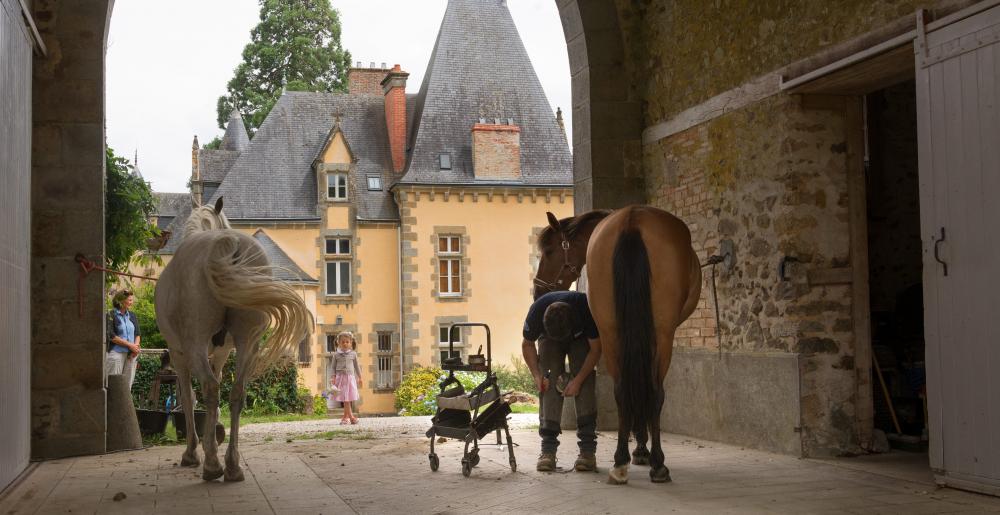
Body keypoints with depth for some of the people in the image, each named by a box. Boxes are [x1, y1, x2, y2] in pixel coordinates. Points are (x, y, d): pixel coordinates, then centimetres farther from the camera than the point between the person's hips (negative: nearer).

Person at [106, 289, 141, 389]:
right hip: (116, 353, -5)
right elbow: (111, 336, -13)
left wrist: (136, 346, -8)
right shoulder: (111, 315, -6)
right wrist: (129, 345, -15)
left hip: (131, 354, 6)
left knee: (128, 384, 8)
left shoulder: (132, 315, 12)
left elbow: (138, 334, 12)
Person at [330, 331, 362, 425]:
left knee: (348, 398, -3)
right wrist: (333, 377, -3)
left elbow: (356, 366, 14)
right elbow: (333, 366, 6)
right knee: (344, 399, -6)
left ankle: (345, 417, 5)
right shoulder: (336, 354, 4)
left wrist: (359, 377, 14)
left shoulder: (353, 354, 7)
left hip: (350, 377, 1)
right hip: (340, 377, -1)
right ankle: (351, 417, -5)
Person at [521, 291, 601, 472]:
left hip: (581, 339, -1)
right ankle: (548, 449, -16)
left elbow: (595, 349, -24)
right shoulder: (536, 312, -36)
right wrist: (537, 375, -25)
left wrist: (578, 380, -29)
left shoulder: (587, 309, -40)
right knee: (549, 384, -17)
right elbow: (527, 344, -14)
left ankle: (587, 450, -14)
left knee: (585, 387, -17)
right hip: (549, 339, 1)